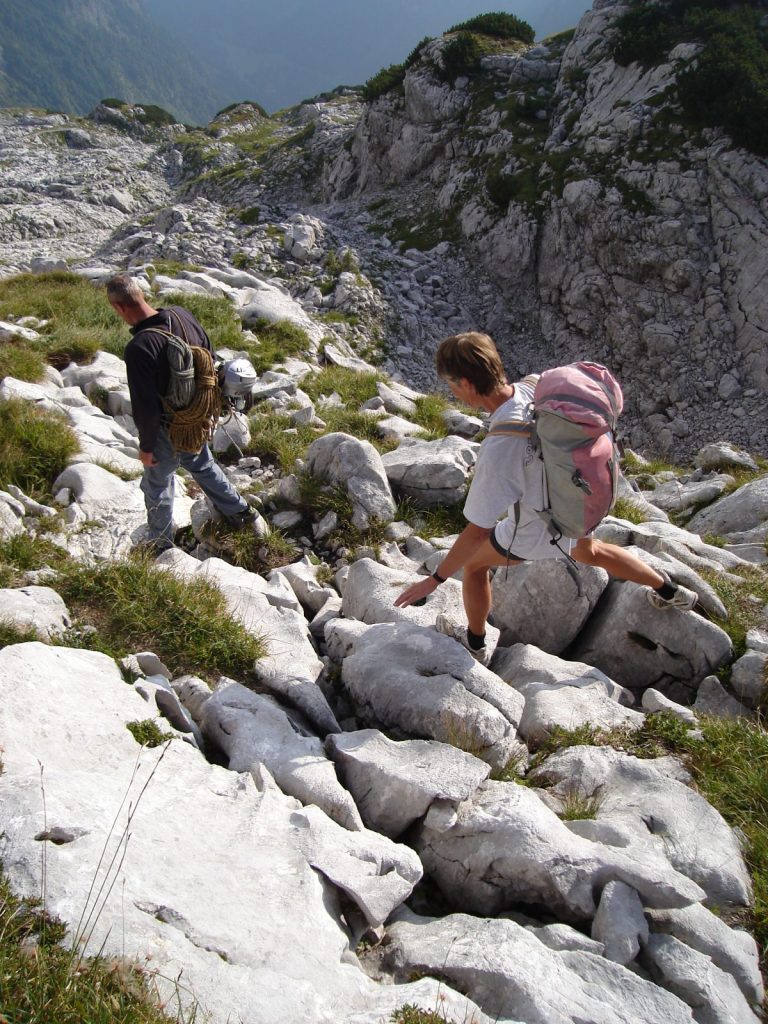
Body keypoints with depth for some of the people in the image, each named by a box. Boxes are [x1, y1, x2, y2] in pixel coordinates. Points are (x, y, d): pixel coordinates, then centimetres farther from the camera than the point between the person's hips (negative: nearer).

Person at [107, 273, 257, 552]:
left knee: (157, 484, 17)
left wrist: (146, 446, -11)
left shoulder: (138, 348, -32)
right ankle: (239, 512, 46)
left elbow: (145, 406, -27)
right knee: (202, 465, 32)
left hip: (168, 430, -7)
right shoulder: (181, 315, -10)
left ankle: (160, 543, 37)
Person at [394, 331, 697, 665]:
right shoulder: (536, 385, -19)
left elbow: (477, 532, -32)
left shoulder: (498, 449, -40)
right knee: (591, 552, 37)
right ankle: (669, 592, 57)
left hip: (539, 530, -7)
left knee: (474, 561, 19)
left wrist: (434, 580, -21)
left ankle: (475, 645, 42)